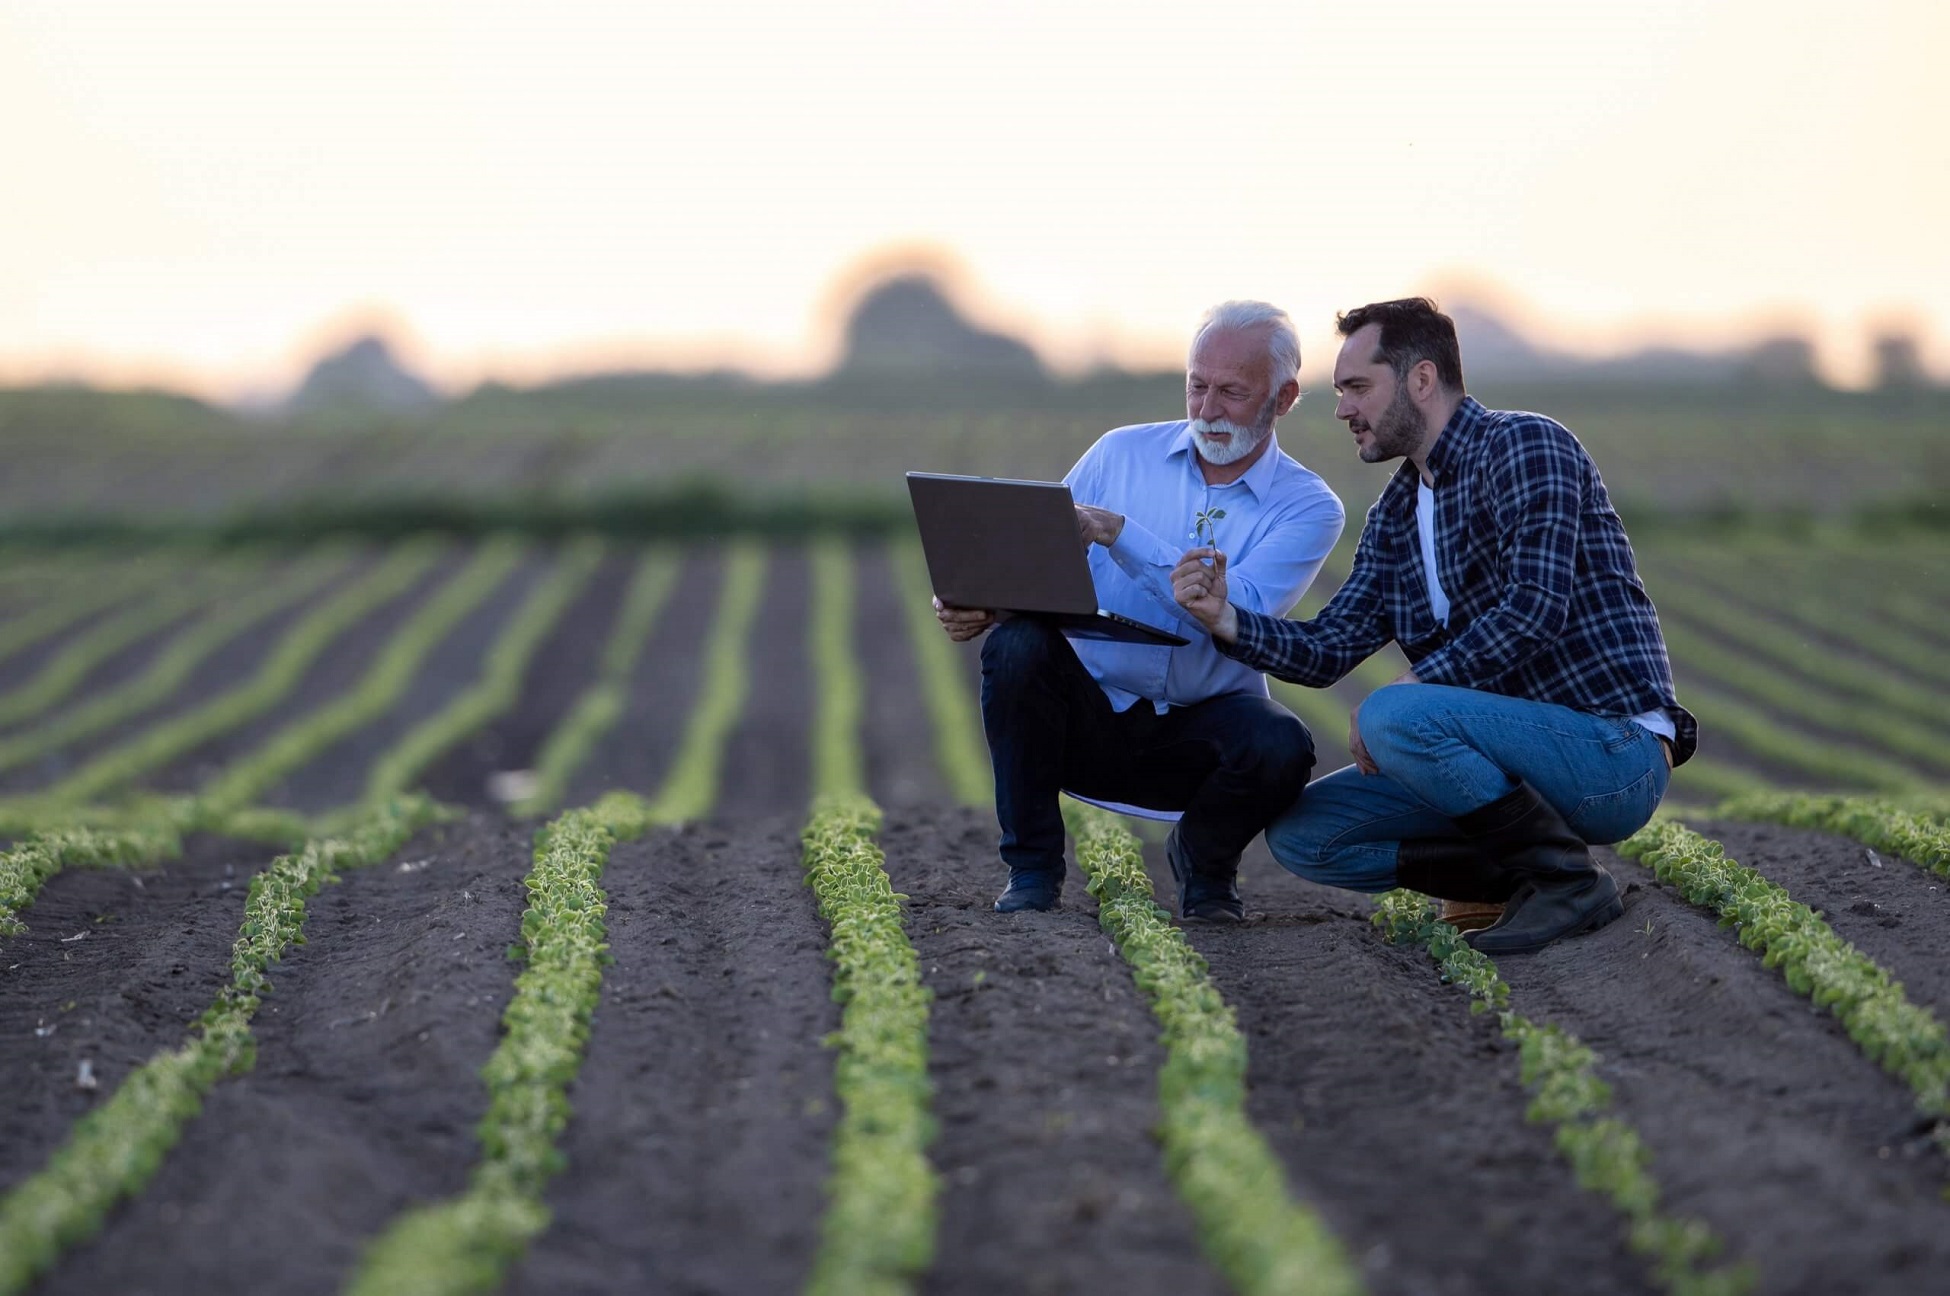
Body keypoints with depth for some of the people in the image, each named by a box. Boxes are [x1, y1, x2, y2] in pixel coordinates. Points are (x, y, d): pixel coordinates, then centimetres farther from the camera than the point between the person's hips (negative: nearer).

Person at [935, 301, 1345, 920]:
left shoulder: (1308, 507, -3)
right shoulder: (1121, 454, 5)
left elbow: (1240, 613, -20)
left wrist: (1118, 533, -27)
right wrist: (979, 603, -21)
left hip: (1201, 729, -1)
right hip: (1091, 716, 2)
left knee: (1281, 746, -34)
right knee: (1018, 644, -29)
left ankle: (1202, 858, 3)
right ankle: (1032, 868, -11)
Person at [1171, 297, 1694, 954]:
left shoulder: (1526, 446, -11)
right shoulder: (1394, 517, 15)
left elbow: (1537, 609, -24)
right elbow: (1326, 649, 9)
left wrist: (1411, 688, -22)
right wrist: (1226, 618, -8)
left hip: (1616, 756, -8)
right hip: (1527, 752, 9)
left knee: (1394, 716, -31)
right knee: (1299, 834, 1)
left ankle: (1566, 877, -14)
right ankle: (1525, 872, 2)